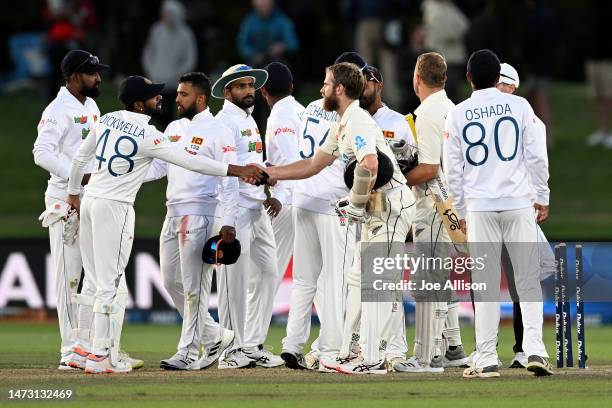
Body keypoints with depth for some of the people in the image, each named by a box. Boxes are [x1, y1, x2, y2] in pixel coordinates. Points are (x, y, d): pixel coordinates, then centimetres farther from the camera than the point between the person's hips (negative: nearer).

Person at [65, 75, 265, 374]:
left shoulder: (106, 121, 5)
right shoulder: (147, 136, -15)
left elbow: (80, 158, 14)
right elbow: (190, 161, -18)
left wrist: (73, 192, 29)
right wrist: (237, 170, -16)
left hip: (89, 202, 8)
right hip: (115, 207, -8)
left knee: (94, 282, 13)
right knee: (110, 282, -4)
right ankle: (100, 356, -5)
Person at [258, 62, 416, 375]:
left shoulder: (357, 121, -15)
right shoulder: (342, 126, 18)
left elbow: (369, 164, -31)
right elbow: (313, 165, 26)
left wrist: (356, 202, -18)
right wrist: (267, 173, 23)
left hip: (392, 205, -11)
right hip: (377, 209, 11)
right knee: (362, 277, 15)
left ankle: (371, 359, -13)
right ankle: (371, 353, 18)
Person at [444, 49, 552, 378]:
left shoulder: (457, 115, 2)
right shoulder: (519, 106, 1)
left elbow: (452, 169, 5)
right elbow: (537, 156, 0)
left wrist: (461, 211, 15)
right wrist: (542, 198, 10)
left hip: (480, 208, 0)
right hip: (519, 203, 0)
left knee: (485, 285, 2)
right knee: (528, 280, 4)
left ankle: (487, 360, 0)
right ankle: (534, 349, -9)